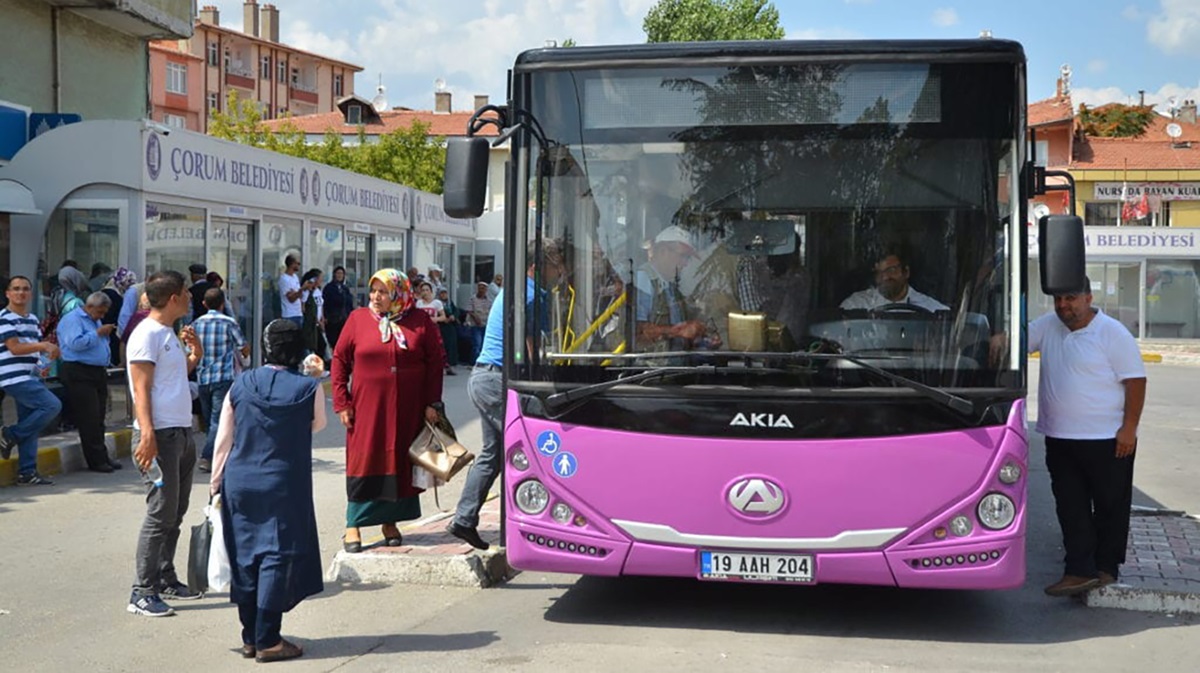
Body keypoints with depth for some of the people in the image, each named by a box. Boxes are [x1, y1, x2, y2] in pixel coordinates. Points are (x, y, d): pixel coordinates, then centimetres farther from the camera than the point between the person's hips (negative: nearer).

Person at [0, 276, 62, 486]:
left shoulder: (33, 319, 18)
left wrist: (49, 349, 0)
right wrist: (43, 345, -18)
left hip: (32, 377, 9)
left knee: (30, 426, 7)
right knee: (52, 405, -18)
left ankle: (27, 472, 11)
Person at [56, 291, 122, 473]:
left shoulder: (96, 321, 21)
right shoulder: (72, 319, -8)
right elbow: (76, 343, -22)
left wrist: (107, 333, 10)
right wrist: (98, 333, -17)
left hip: (98, 373, 9)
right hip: (79, 374, -9)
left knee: (98, 419, 10)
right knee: (89, 419, -7)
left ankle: (102, 457, 14)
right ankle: (96, 460, -5)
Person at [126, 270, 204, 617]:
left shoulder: (168, 333, 16)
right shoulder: (147, 334, -12)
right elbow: (141, 389, -19)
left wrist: (194, 356, 10)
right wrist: (147, 435, -28)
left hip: (181, 433, 10)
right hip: (160, 435, -10)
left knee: (175, 512, 15)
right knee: (161, 513, -10)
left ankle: (165, 579, 25)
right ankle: (142, 593, -6)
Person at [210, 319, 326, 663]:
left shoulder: (240, 385, 0)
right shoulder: (309, 389, -9)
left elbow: (223, 440, 3)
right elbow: (318, 425, 11)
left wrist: (215, 481, 12)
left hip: (239, 484, 4)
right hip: (284, 488, -4)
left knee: (246, 557, 12)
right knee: (278, 558, 2)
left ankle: (250, 638, 21)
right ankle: (267, 641, 3)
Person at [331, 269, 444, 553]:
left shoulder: (421, 321, 3)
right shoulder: (358, 318, 3)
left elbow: (435, 362, 5)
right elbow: (340, 360, 6)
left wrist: (432, 403, 0)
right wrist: (341, 402, -1)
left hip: (407, 411, 1)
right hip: (367, 409, -1)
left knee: (399, 463, 8)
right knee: (363, 464, -1)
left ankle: (390, 523, 21)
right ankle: (353, 527, 7)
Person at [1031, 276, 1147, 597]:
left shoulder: (1113, 333, -10)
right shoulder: (1048, 327, 7)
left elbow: (1136, 380, -11)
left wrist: (1129, 427, -15)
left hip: (1108, 440, -5)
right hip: (1060, 439, 5)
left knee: (1110, 507, 6)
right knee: (1071, 510, 5)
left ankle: (1106, 569, 19)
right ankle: (1080, 571, 9)